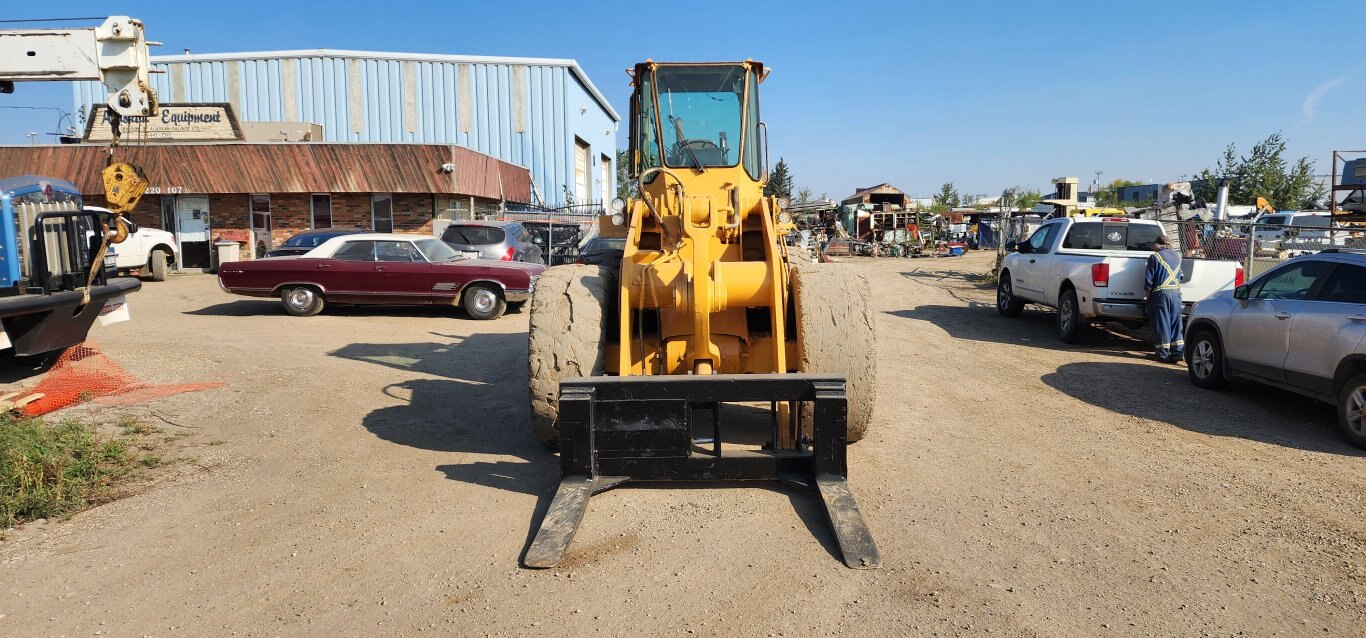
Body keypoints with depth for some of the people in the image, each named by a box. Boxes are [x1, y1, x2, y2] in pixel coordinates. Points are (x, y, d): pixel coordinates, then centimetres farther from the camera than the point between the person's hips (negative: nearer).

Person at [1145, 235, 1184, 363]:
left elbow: (1149, 278, -7)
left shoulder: (1155, 257, -5)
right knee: (1176, 324, 10)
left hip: (1160, 293, -5)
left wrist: (1147, 292, 2)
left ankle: (1164, 355, 2)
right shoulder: (1177, 256, 13)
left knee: (1162, 324, 0)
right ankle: (1178, 353, 10)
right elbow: (1179, 276, 22)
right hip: (1176, 292, 5)